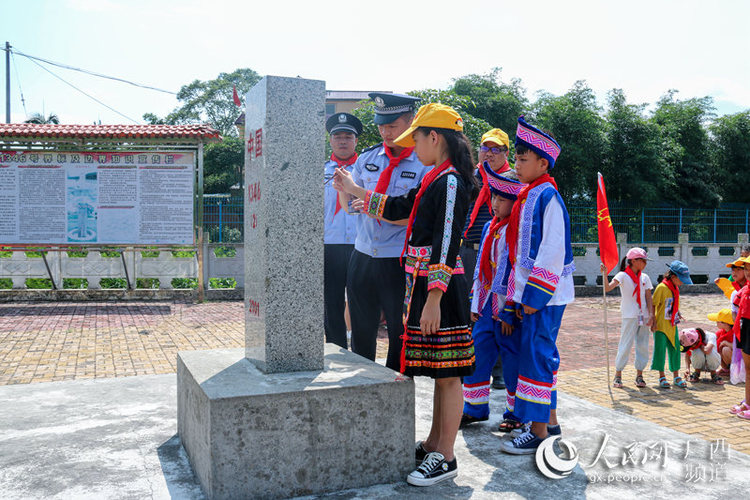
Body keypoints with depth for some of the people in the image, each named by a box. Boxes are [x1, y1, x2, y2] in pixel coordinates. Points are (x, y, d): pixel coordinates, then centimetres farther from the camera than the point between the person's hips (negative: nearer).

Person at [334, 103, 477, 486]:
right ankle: (433, 445, 28)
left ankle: (445, 458, 9)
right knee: (439, 371, 17)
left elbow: (447, 245, -21)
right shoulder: (435, 180, 16)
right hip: (423, 282, 10)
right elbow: (398, 208, 26)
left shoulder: (450, 181, -14)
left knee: (447, 373, -1)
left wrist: (433, 300, -24)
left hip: (439, 287, -10)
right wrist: (354, 191, 30)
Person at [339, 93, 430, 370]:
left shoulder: (425, 165, -6)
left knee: (400, 336, 6)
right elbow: (350, 206, 15)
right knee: (361, 335, 14)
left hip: (401, 263, -4)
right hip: (362, 257, 5)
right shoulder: (367, 158, 9)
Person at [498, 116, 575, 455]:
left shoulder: (547, 196, -13)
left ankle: (538, 433, 0)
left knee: (536, 355, -7)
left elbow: (553, 250, -19)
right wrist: (517, 297, 17)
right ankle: (550, 420, 27)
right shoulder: (527, 197, 16)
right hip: (531, 292, 9)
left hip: (545, 294, -9)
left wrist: (534, 295, -20)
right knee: (543, 354, 15)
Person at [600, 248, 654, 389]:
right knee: (625, 345, -5)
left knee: (643, 345, 5)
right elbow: (607, 288, -20)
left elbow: (648, 298, 9)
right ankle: (618, 375, 4)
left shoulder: (645, 277, 10)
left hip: (643, 316, 5)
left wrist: (651, 315, -2)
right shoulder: (623, 276, -5)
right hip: (629, 316, -5)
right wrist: (605, 274, -34)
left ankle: (639, 375, 15)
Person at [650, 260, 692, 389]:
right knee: (660, 349, -1)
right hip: (661, 325, -7)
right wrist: (653, 321, -17)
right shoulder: (661, 287, -15)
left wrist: (677, 314, 11)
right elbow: (653, 304, -15)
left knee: (675, 349, 9)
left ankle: (676, 376, 18)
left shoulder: (675, 288, 8)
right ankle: (662, 377, 8)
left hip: (672, 325, 7)